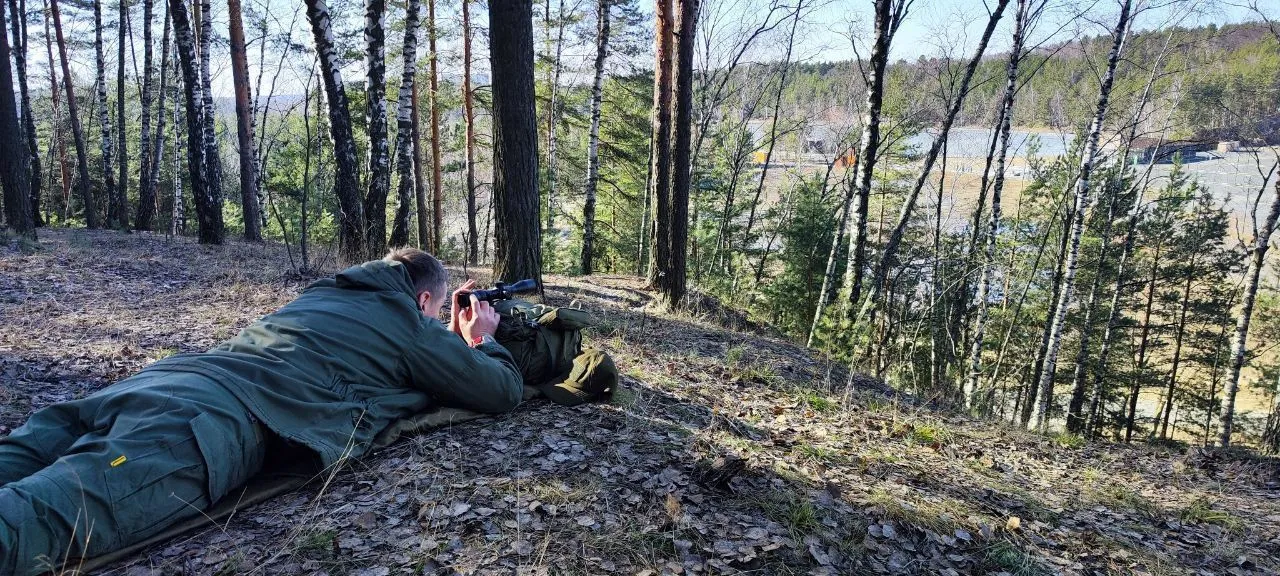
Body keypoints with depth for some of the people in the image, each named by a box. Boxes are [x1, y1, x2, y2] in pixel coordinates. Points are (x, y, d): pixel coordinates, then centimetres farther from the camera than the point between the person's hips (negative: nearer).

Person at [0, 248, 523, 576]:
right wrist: (481, 341, 41)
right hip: (233, 414, -8)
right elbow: (504, 391, 20)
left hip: (169, 375, 9)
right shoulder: (413, 325, 16)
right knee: (55, 511, -28)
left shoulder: (324, 293, 38)